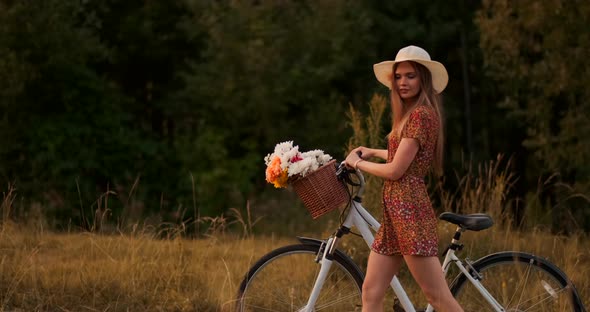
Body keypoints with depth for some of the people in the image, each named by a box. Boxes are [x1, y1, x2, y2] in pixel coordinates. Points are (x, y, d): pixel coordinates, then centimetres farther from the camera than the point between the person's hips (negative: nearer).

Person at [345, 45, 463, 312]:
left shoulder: (420, 114, -13)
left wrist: (357, 162, 0)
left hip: (410, 211, -10)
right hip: (396, 213, 10)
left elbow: (395, 170, -15)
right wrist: (374, 152, 29)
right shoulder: (412, 114, 18)